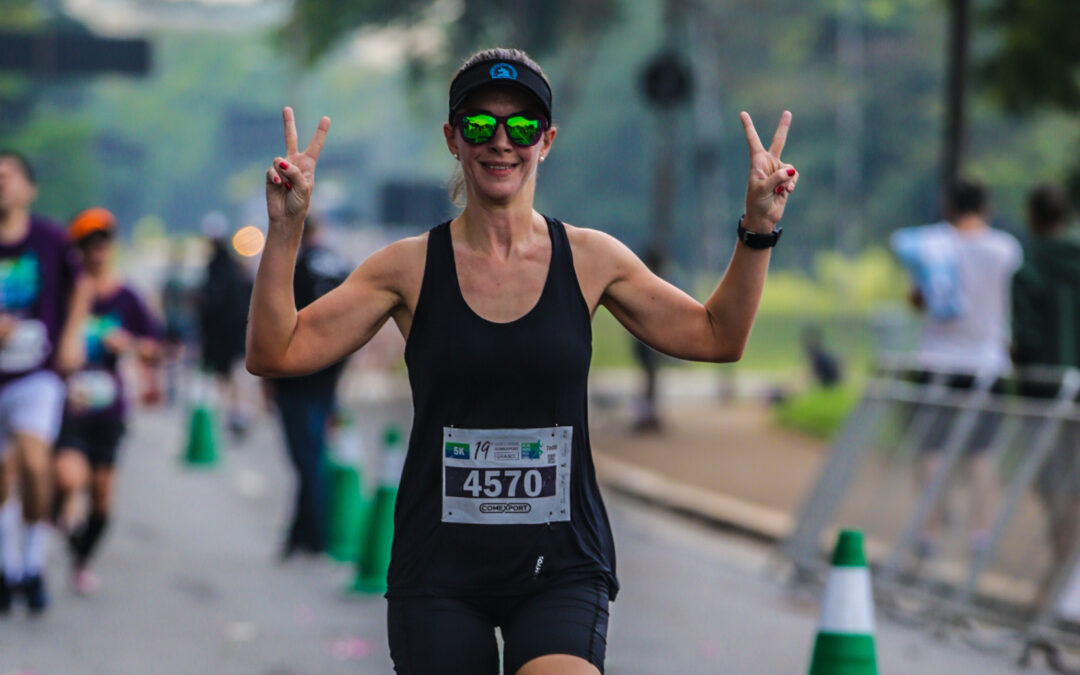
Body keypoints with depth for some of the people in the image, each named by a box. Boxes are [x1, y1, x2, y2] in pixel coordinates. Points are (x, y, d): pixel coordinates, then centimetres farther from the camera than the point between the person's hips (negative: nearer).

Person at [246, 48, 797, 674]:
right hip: (439, 569, 0)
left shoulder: (589, 260, 5)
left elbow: (718, 337, 13)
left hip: (561, 568, 0)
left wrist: (758, 229, 2)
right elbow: (277, 352, -2)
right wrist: (286, 229, -12)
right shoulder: (412, 267, 1)